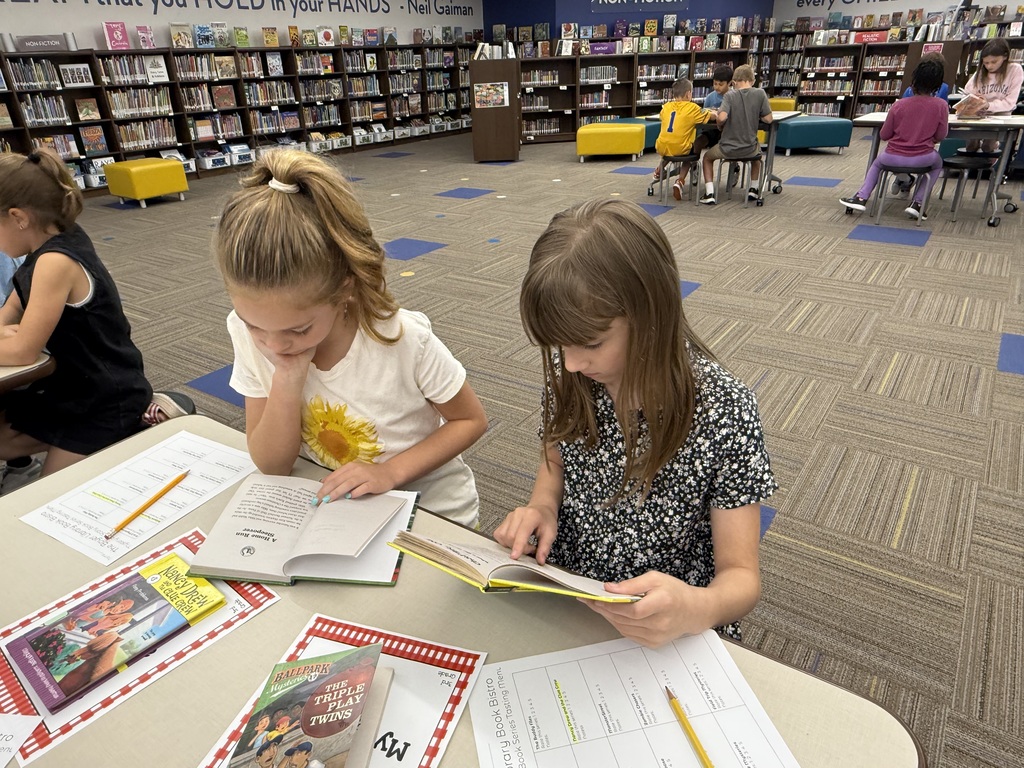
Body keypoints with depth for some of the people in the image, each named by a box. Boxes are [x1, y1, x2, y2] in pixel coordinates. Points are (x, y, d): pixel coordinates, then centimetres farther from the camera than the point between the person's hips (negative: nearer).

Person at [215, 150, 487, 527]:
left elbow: (471, 420, -9)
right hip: (330, 507, 2)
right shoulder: (248, 334, -12)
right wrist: (287, 380, -23)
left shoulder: (406, 339, -22)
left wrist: (391, 471, -20)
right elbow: (272, 464, -8)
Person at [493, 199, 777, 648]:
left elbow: (741, 575, -14)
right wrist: (542, 505, -11)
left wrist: (698, 609, -36)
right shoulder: (568, 375, -8)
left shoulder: (724, 413, -20)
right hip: (564, 591, 4)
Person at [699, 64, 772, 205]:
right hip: (749, 149, 3)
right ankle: (754, 189, 37)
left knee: (707, 157, 27)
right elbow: (768, 119, -4)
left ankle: (709, 194, 14)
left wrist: (719, 126, -2)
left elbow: (722, 117, -24)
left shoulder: (730, 95, -10)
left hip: (728, 149, -2)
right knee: (757, 154, 38)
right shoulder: (760, 94, -4)